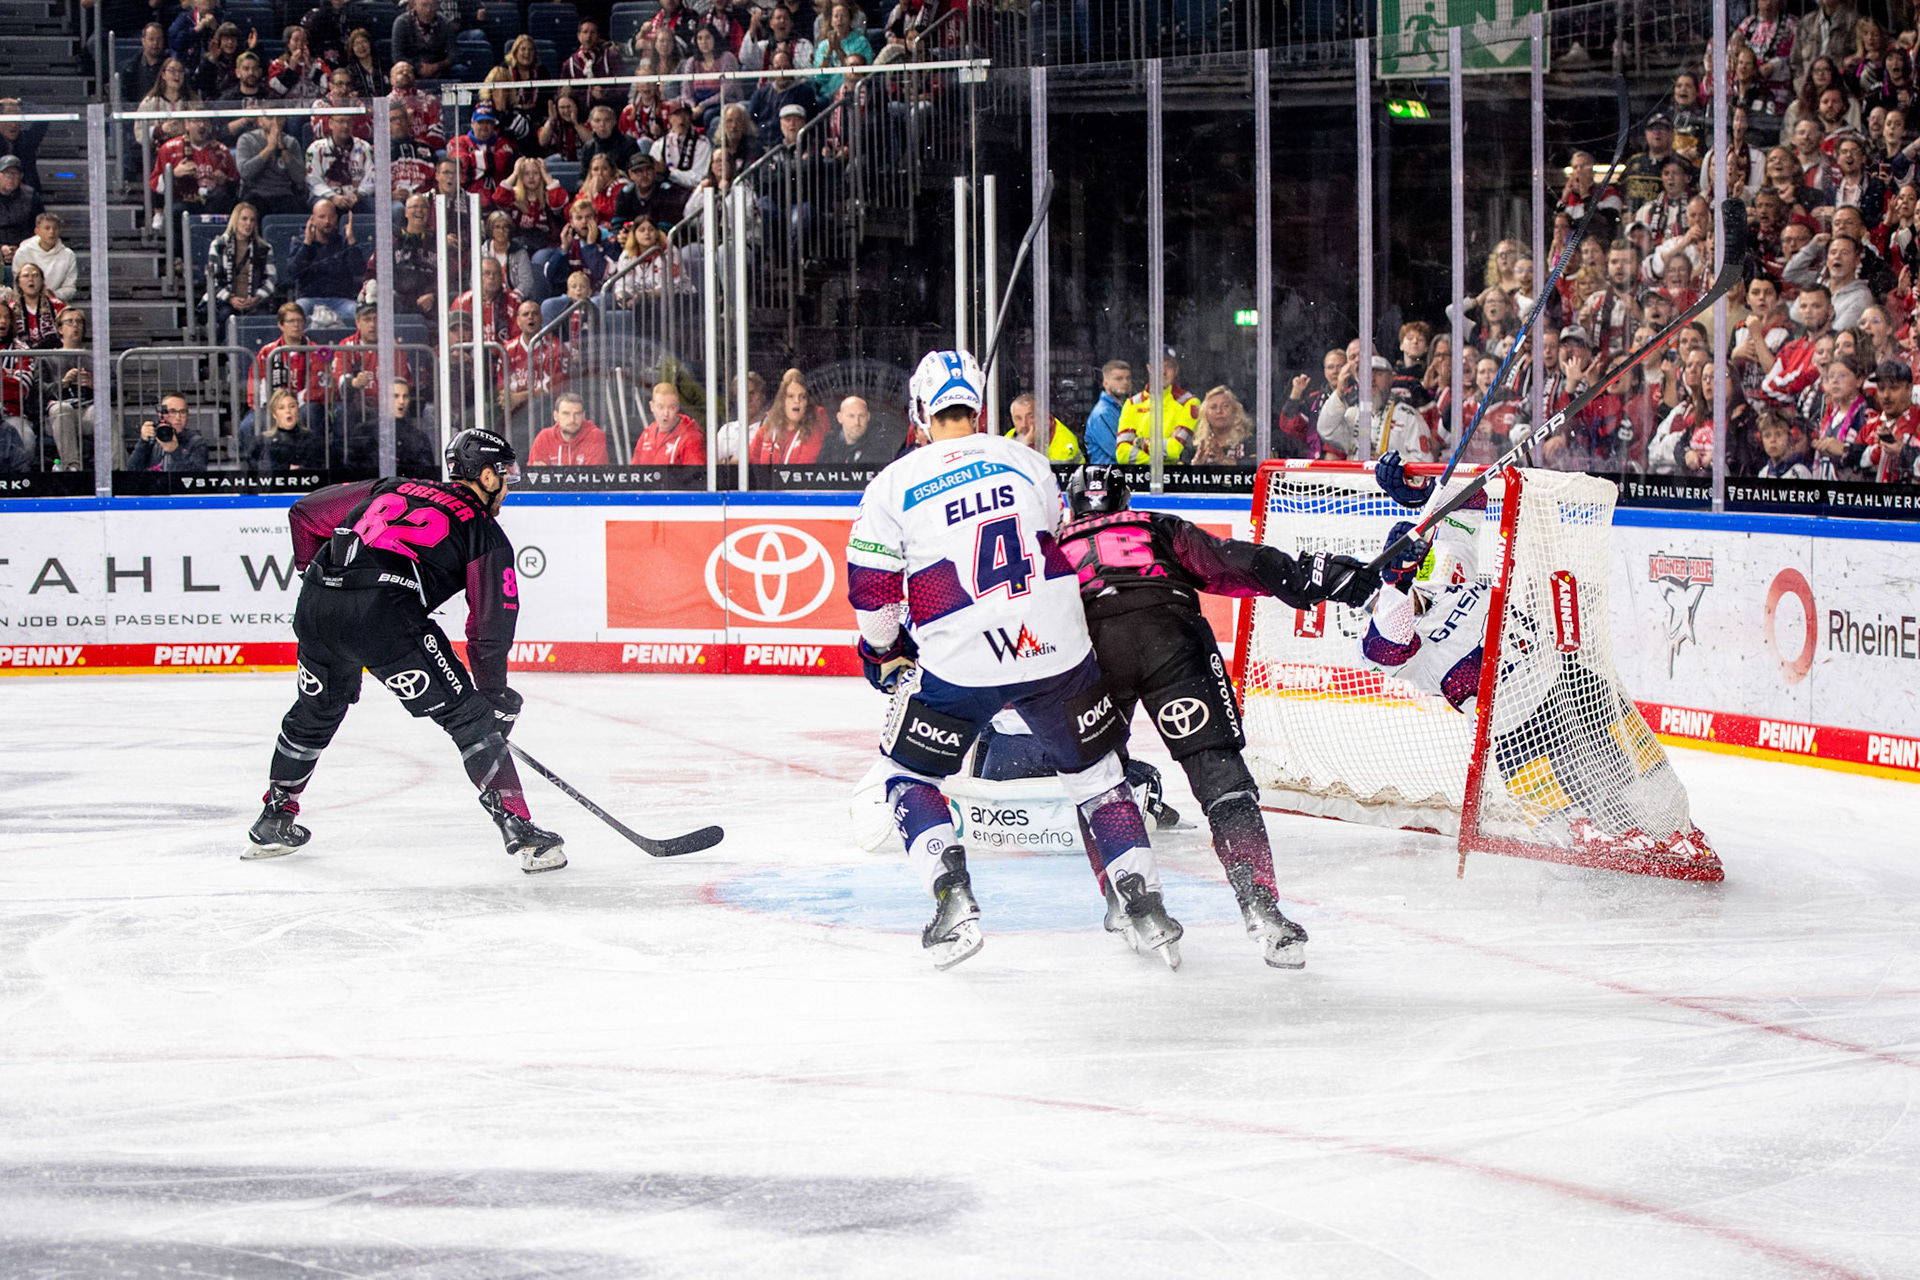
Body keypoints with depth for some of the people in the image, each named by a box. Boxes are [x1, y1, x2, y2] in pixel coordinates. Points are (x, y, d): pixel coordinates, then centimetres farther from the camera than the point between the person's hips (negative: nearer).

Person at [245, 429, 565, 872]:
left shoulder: (392, 489, 29)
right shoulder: (485, 532, 14)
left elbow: (307, 514, 29)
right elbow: (491, 627, 9)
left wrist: (316, 574, 41)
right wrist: (494, 694, 20)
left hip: (314, 606, 6)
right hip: (383, 615, -6)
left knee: (316, 710, 30)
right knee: (467, 715, 2)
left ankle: (274, 820, 42)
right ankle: (518, 828, -5)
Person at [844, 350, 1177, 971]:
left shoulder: (893, 485, -1)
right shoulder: (1026, 461, 8)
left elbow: (871, 593, 1)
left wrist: (883, 651, 20)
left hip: (958, 663, -2)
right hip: (1058, 648, 2)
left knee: (907, 777, 16)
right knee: (1095, 773, 18)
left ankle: (954, 901, -2)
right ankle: (1143, 904, 11)